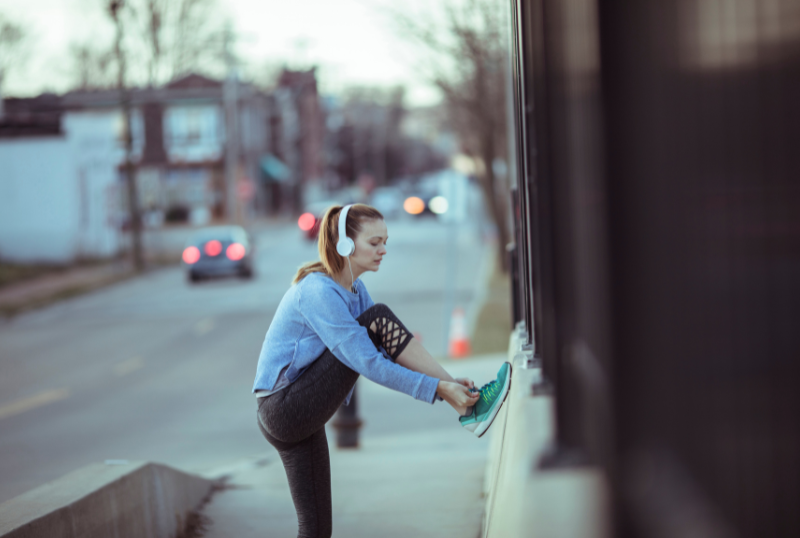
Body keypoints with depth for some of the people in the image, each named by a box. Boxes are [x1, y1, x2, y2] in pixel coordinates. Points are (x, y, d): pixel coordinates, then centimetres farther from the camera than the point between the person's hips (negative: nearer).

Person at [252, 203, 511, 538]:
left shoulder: (355, 291, 12)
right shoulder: (319, 292, -18)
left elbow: (388, 349, 10)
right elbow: (367, 362, -24)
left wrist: (445, 381, -4)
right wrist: (437, 389, -27)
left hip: (290, 419, 9)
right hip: (285, 409, -9)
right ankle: (468, 408, -16)